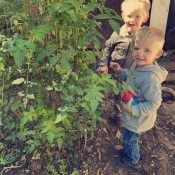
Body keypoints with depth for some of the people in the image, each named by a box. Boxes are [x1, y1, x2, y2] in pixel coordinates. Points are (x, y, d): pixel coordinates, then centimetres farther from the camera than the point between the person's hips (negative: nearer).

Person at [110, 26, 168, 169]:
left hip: (138, 119, -7)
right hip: (131, 115, 7)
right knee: (128, 138, 30)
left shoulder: (151, 77, -37)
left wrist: (133, 109, -28)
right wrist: (120, 71, -2)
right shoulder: (137, 64, -10)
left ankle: (133, 161, 46)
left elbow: (154, 104, -30)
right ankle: (128, 151, 59)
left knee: (129, 139, 18)